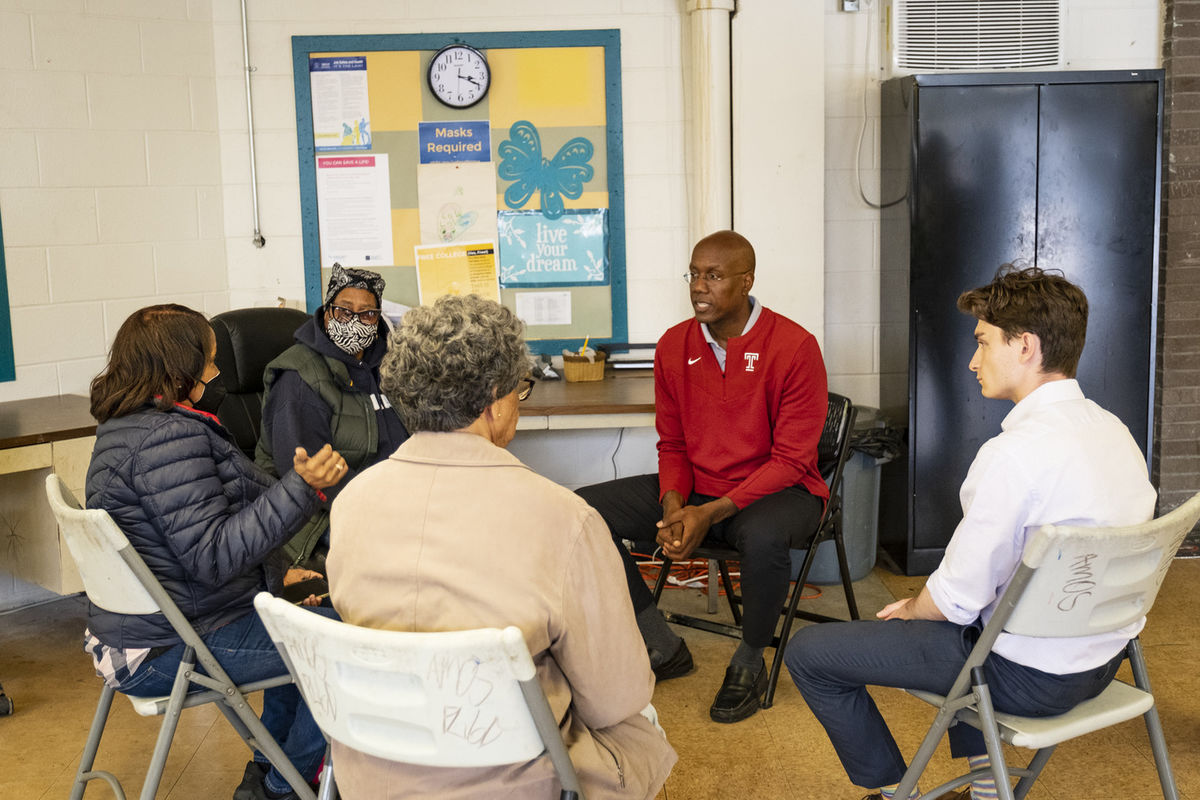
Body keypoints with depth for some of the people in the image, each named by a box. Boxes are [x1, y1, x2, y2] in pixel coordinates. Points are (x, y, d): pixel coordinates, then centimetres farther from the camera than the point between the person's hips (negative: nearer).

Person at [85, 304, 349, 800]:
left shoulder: (125, 426, 12)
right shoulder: (171, 435, -23)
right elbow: (212, 556, -29)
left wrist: (270, 576, 19)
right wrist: (300, 489, -33)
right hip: (172, 653, -11)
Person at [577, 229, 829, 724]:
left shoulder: (794, 347, -14)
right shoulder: (674, 346, 2)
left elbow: (790, 460, -15)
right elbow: (672, 445, 8)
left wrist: (711, 514, -25)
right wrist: (673, 507, -13)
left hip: (777, 490, -5)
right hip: (696, 488, 5)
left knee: (762, 536, -41)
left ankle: (749, 662, -9)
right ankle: (662, 647, 1)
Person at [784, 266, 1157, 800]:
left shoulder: (1015, 453, -27)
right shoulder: (1114, 430, 1)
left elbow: (958, 597, -21)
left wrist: (911, 610, 2)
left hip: (1031, 675, -9)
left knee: (808, 652, 0)